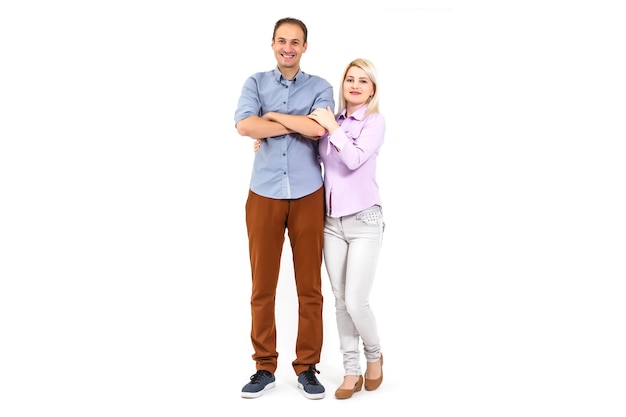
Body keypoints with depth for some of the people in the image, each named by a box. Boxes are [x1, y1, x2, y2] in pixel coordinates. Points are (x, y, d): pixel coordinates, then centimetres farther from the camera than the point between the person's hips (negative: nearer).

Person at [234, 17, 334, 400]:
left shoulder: (320, 87, 5)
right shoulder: (256, 83, 7)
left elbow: (319, 129, -16)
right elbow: (245, 126, -13)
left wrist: (272, 115, -7)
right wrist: (299, 124, -9)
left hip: (308, 196, 0)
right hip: (264, 195, 1)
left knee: (310, 286, 4)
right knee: (263, 286, 4)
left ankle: (307, 367, 16)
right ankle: (265, 368, 15)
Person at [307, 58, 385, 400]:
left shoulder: (375, 121, -5)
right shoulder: (329, 119, 8)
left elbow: (354, 159, -19)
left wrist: (332, 126, -13)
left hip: (363, 221, -4)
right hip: (332, 221, 4)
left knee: (356, 303, -8)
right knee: (340, 301, 6)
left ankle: (374, 354, 21)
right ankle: (351, 370, 18)